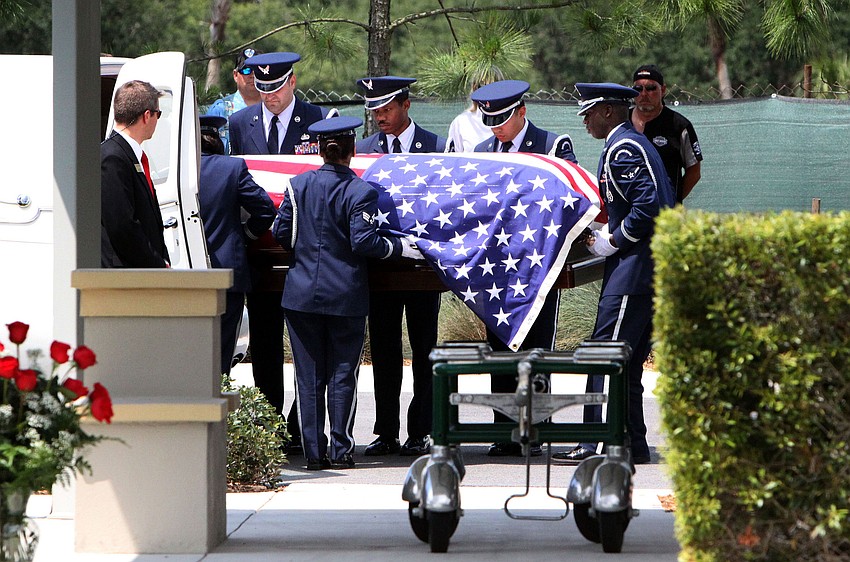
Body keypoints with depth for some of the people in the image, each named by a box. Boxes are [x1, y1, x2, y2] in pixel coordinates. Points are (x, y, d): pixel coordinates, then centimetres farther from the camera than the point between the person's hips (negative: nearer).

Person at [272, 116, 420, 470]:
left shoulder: (298, 185, 1)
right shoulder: (360, 192, -8)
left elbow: (281, 234, 2)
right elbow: (364, 242, -15)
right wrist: (398, 248, 0)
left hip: (302, 293, 2)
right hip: (346, 295, -2)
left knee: (309, 376, 6)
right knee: (342, 375, 5)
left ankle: (314, 453, 5)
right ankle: (341, 451, 4)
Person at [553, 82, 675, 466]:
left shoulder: (622, 150, -13)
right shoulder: (636, 143, 20)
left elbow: (649, 205, -23)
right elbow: (663, 202, 23)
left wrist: (612, 241, -14)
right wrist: (611, 234, 16)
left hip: (632, 266, -11)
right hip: (651, 267, 11)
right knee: (629, 362, 12)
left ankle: (596, 445, -12)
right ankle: (632, 445, 14)